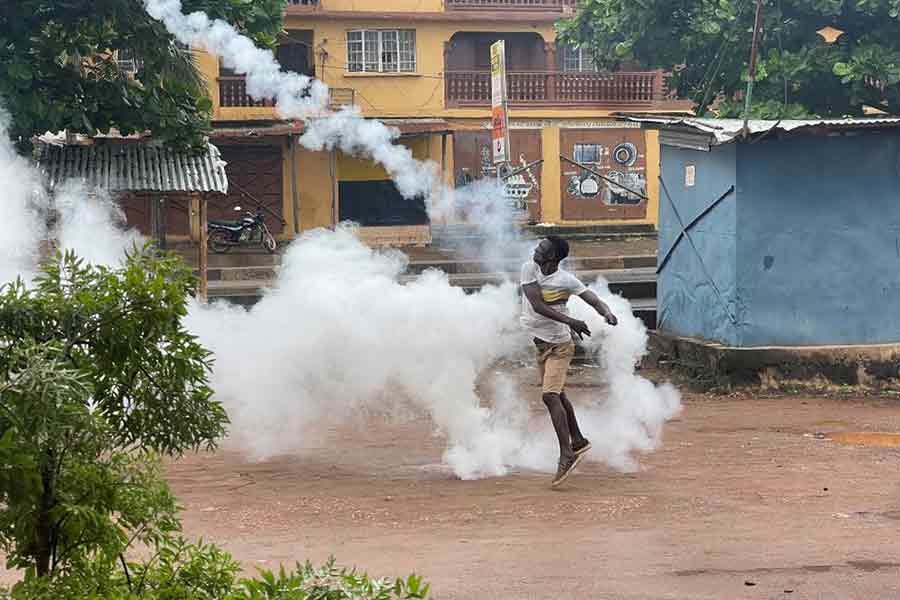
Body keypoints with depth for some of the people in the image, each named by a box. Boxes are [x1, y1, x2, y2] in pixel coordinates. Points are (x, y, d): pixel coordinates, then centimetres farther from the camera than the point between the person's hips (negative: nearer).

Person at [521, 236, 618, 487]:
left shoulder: (566, 280, -17)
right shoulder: (529, 269, -7)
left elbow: (593, 299, -16)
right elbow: (537, 306, -16)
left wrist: (607, 313, -39)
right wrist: (570, 321, -27)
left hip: (559, 345, -7)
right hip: (540, 343, 7)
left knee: (550, 395, -20)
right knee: (557, 394, 20)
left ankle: (566, 455, -22)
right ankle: (578, 441, 37)